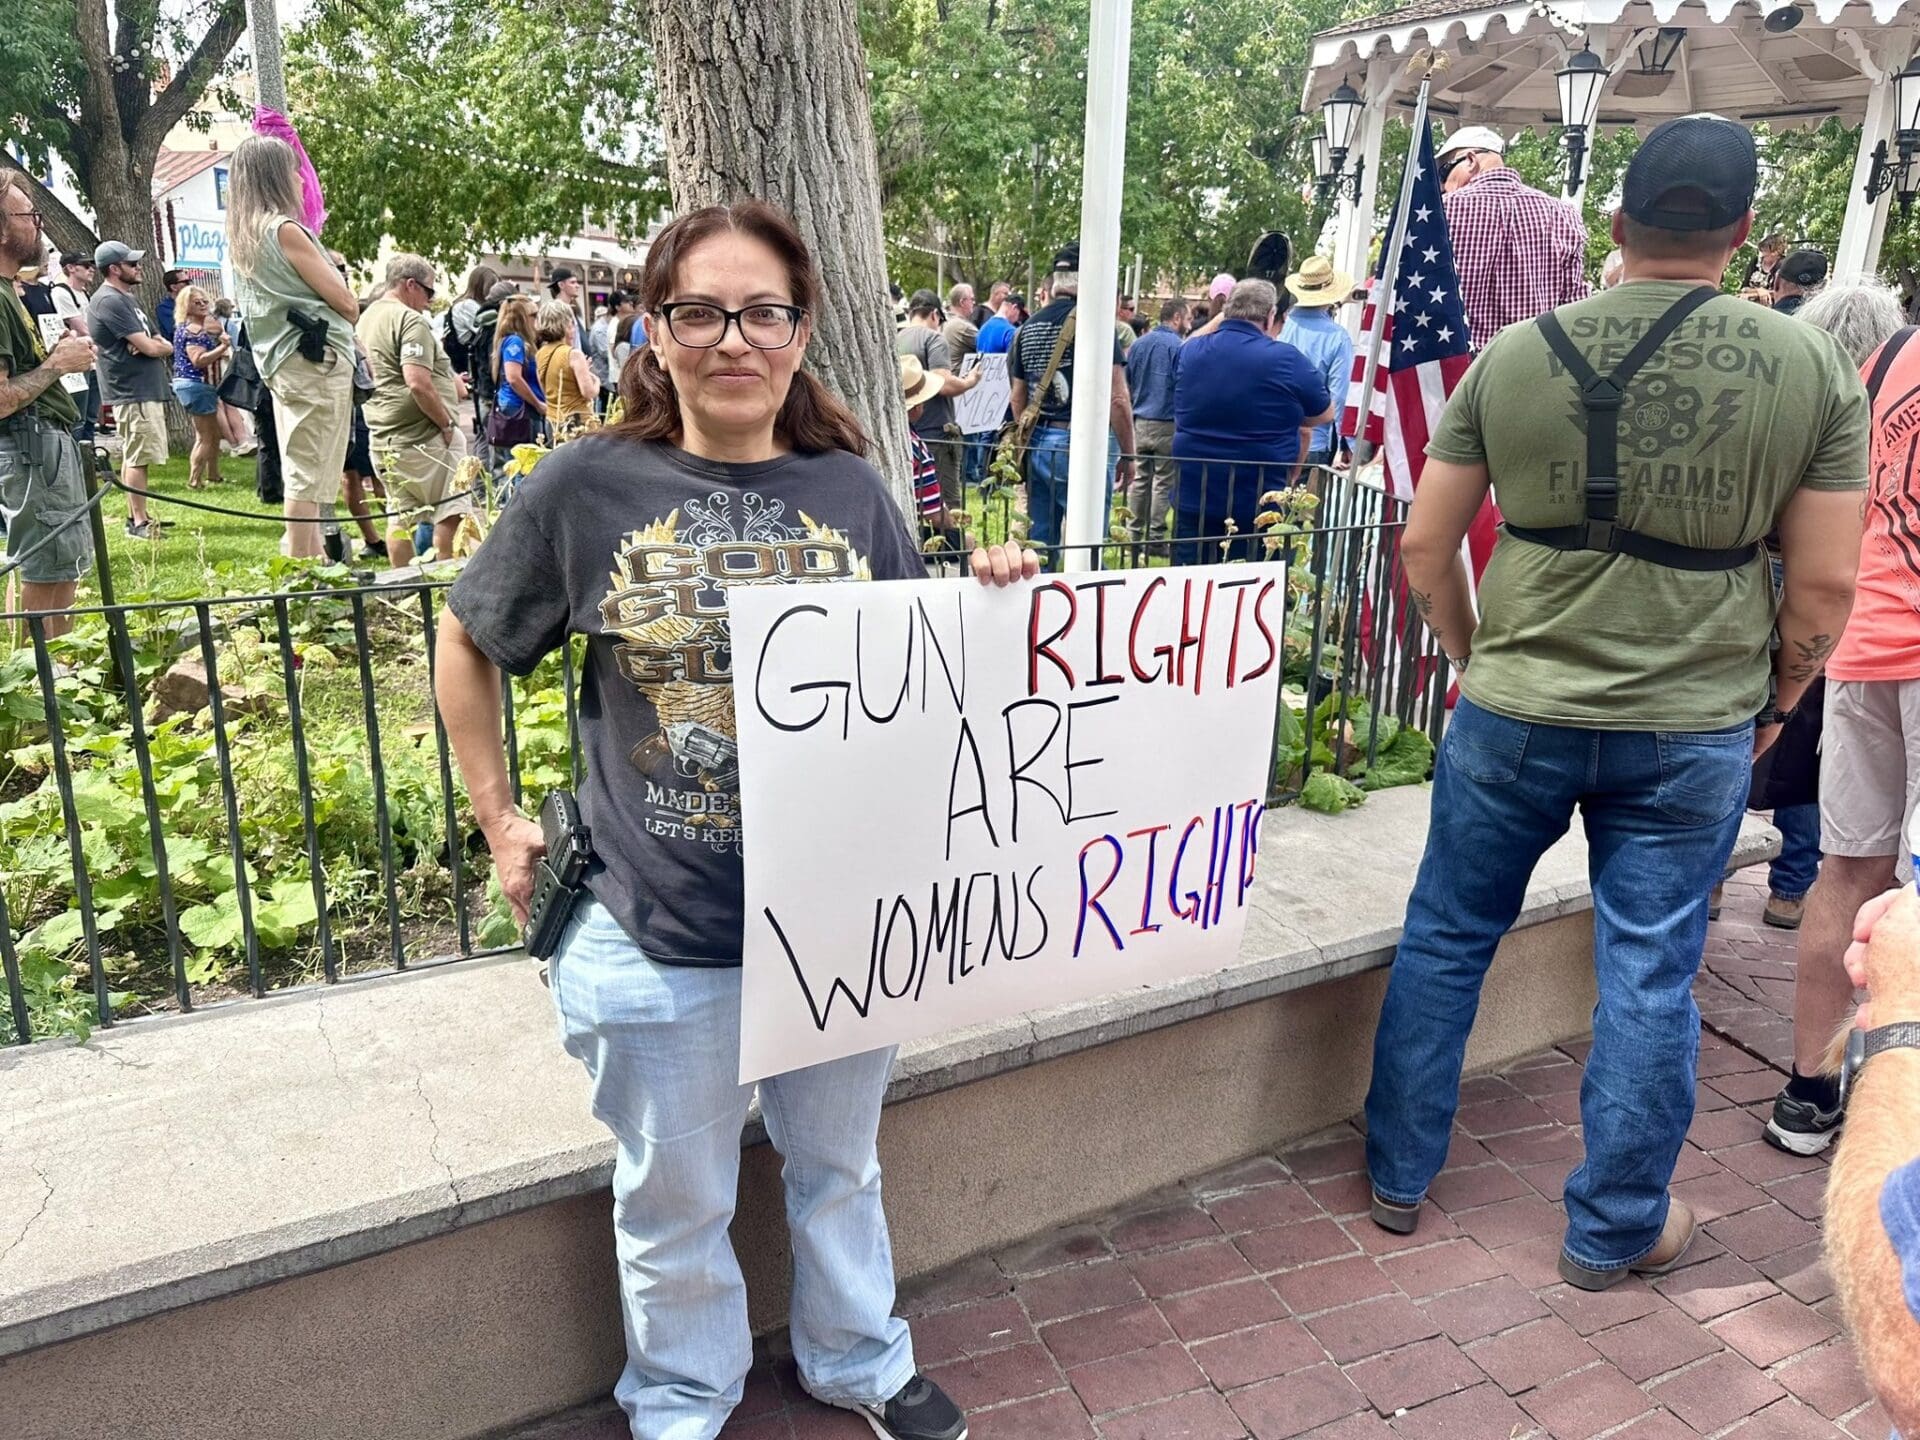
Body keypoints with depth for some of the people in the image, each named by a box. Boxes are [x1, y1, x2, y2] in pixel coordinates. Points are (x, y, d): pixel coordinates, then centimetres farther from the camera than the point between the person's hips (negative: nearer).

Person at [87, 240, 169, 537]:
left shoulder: (124, 298, 18)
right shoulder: (110, 301, -14)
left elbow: (158, 343, 16)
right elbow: (151, 348, -20)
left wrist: (158, 344, -8)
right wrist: (164, 346, 3)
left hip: (143, 390, 10)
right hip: (133, 392, -10)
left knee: (133, 457, 13)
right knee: (138, 458, -9)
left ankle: (136, 517, 19)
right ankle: (139, 522, -6)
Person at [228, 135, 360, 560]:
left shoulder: (243, 237, 15)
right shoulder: (284, 230, -10)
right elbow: (347, 304, -8)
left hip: (283, 363, 9)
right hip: (317, 360, -9)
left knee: (298, 474, 12)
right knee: (311, 477, -9)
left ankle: (303, 567, 16)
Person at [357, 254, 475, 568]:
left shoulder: (366, 318, 17)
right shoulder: (411, 321, -13)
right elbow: (418, 383, -24)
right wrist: (447, 423, -14)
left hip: (383, 434, 10)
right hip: (423, 435, -9)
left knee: (400, 514, 12)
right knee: (452, 511, -4)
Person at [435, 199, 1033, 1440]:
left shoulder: (850, 491, -2)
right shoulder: (588, 487, -9)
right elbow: (468, 644, 5)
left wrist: (989, 606, -11)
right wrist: (500, 820, 2)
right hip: (664, 938, -2)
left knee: (840, 1165, 25)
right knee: (678, 1207, 20)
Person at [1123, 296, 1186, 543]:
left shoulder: (1138, 344, 10)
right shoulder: (1178, 346, -11)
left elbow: (1127, 385, 16)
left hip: (1140, 421, 6)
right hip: (1167, 424, -6)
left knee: (1140, 479, 11)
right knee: (1163, 481, 0)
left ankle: (1134, 532, 13)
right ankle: (1156, 536, 1)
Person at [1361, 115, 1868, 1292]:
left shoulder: (1512, 355, -3)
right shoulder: (1816, 370, -3)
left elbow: (1426, 548, 0)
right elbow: (1826, 588, -2)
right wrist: (1776, 703, 14)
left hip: (1513, 713, 0)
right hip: (1695, 730, 0)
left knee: (1445, 940, 15)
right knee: (1651, 977, 12)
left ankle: (1400, 1179, 30)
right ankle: (1614, 1231, 29)